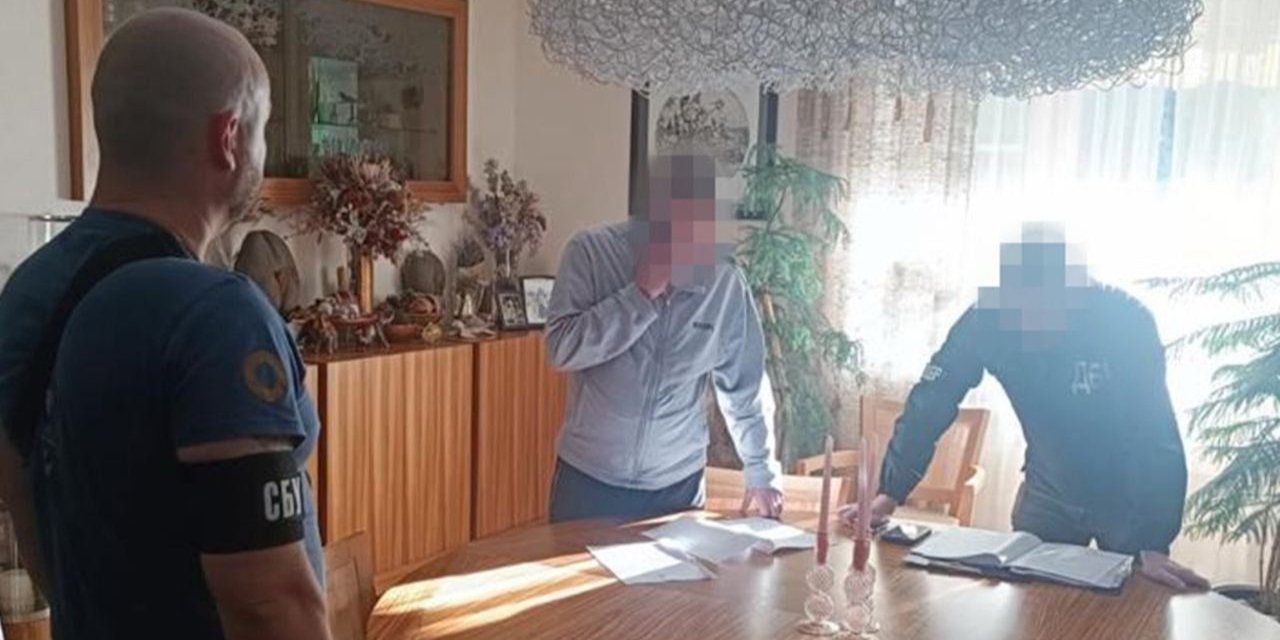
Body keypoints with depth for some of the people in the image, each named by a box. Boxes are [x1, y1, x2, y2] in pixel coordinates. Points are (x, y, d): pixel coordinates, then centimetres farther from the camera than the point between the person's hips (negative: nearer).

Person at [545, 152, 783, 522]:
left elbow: (745, 387, 3)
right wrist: (641, 293, -23)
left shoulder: (726, 283, -6)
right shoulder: (592, 253, -11)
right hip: (589, 481, -1)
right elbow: (563, 349, -20)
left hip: (678, 486, 2)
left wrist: (762, 476, 6)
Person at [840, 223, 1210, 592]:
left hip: (1127, 493, -2)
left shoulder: (1125, 321, -28)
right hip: (1050, 489, 2)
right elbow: (931, 403, -18)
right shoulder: (988, 318, -21)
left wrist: (1154, 545, -36)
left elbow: (1156, 433, -30)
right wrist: (889, 493, -24)